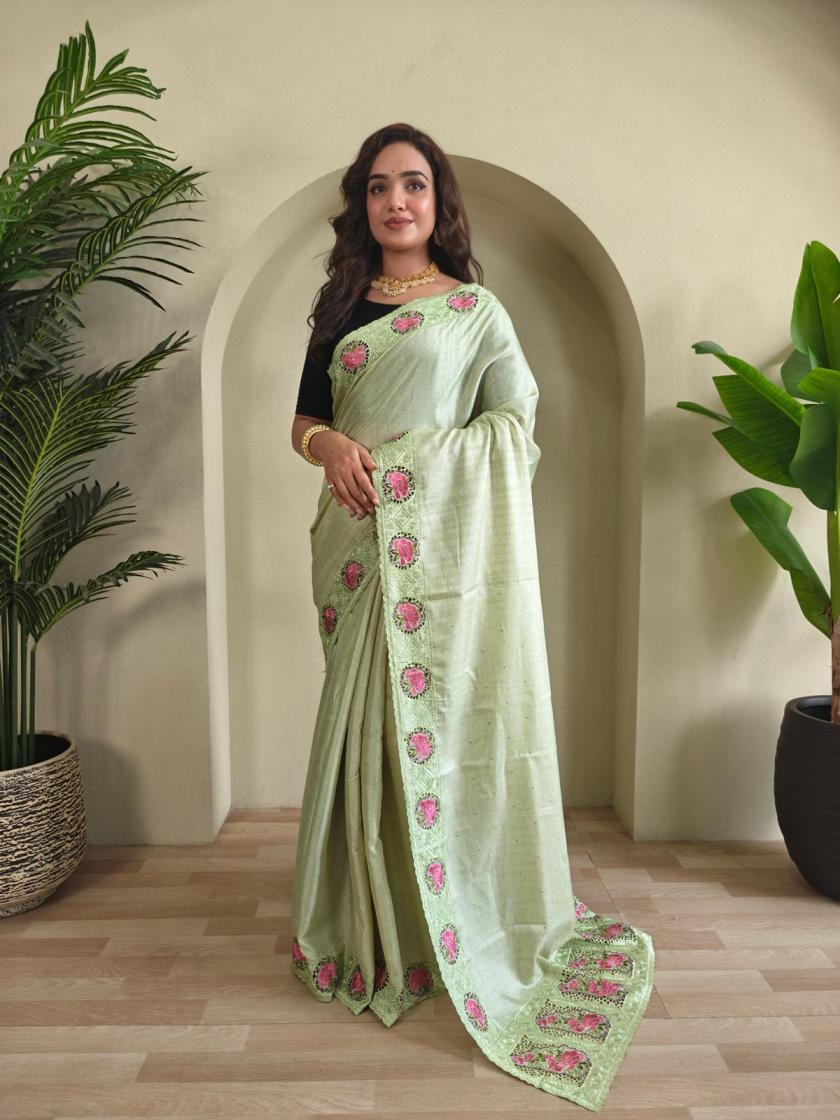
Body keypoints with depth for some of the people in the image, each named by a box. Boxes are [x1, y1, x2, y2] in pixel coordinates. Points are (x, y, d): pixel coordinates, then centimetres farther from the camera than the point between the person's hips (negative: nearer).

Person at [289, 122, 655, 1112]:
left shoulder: (474, 307, 7)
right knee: (364, 714, 7)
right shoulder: (340, 309, 18)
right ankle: (373, 916, 22)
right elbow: (302, 420, 15)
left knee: (438, 707, -3)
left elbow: (513, 422, 1)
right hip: (354, 535, 4)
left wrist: (413, 463, -9)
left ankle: (457, 917, 14)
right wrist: (329, 445, -7)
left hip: (439, 538, -4)